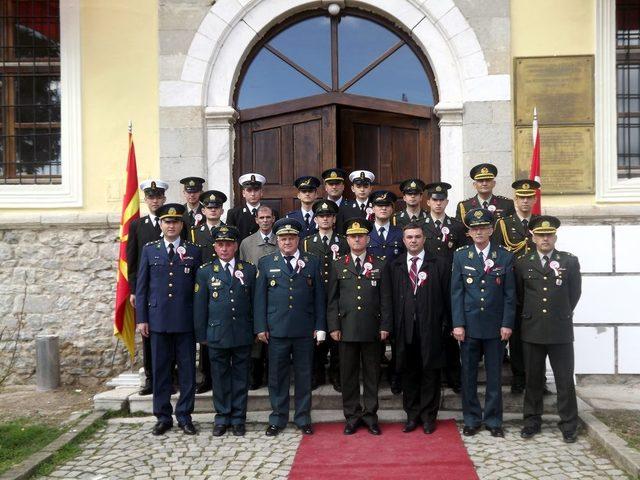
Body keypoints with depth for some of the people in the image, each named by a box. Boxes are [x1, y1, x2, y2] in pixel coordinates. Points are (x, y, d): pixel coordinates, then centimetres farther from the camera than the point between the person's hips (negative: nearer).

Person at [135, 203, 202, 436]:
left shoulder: (193, 251, 6)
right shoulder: (149, 250, 7)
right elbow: (141, 286, 6)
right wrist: (141, 318, 0)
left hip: (186, 320, 0)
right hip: (158, 319, 0)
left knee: (187, 370, 4)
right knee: (160, 370, 6)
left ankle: (184, 416, 16)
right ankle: (163, 417, 18)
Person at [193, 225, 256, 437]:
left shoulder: (249, 270, 5)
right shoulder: (205, 272, 3)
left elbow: (255, 302, 7)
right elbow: (199, 306, 4)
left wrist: (257, 331, 5)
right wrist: (202, 335, 1)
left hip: (243, 334, 1)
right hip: (217, 334, 0)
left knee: (241, 376, 7)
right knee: (220, 376, 8)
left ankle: (238, 419, 18)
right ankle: (222, 418, 20)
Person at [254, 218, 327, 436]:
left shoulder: (312, 262, 7)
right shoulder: (266, 263, 6)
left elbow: (319, 297, 6)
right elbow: (260, 297, 5)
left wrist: (320, 327, 1)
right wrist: (260, 327, -2)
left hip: (305, 330, 0)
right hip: (276, 329, 0)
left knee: (304, 375, 8)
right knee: (277, 376, 7)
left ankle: (303, 418, 20)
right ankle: (277, 418, 20)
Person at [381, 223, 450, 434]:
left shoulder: (439, 264, 4)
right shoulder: (393, 266, 9)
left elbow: (447, 296, 1)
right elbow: (387, 297, 6)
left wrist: (447, 325, -4)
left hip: (431, 328, -1)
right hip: (404, 328, 2)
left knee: (430, 372, 5)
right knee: (408, 373, 8)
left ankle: (428, 416, 17)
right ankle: (412, 415, 20)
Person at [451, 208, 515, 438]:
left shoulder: (505, 256, 2)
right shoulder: (460, 256, 3)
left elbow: (509, 293, 2)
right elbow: (456, 292, 1)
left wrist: (507, 324, -5)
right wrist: (458, 324, -6)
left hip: (495, 326, 0)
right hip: (468, 324, 0)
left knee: (494, 374, 7)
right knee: (468, 374, 7)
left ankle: (493, 420, 19)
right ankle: (471, 419, 19)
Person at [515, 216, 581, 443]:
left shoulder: (570, 261, 1)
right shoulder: (522, 263, 4)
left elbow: (575, 292, 11)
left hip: (561, 331, -1)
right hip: (532, 330, 1)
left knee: (565, 380, 4)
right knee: (533, 379, 10)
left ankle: (568, 425, 15)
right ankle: (532, 421, 21)